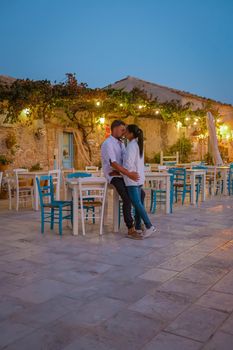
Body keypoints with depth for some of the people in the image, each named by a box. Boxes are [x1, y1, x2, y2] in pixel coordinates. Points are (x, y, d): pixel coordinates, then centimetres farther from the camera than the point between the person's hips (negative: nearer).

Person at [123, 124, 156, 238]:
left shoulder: (131, 145, -15)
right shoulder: (138, 144, 12)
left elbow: (128, 164, -22)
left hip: (132, 178, -9)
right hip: (139, 177, 9)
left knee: (136, 203, -8)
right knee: (138, 202, 10)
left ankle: (149, 226, -9)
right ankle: (138, 226, 16)